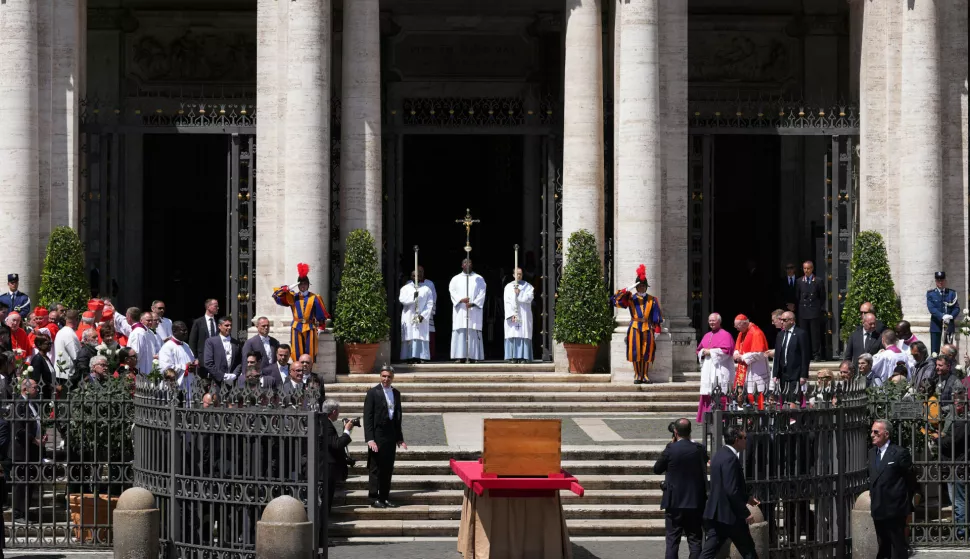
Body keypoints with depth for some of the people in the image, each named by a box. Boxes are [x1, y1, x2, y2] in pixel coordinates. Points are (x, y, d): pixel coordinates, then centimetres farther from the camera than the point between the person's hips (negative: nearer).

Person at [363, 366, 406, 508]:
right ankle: (374, 499, 3)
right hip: (377, 436, -6)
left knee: (388, 469, 9)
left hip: (391, 436, 6)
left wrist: (399, 438, 14)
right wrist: (370, 439, -16)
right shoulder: (373, 393, -5)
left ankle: (384, 498, 16)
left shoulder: (396, 393, 13)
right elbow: (368, 417, -9)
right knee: (375, 468, -2)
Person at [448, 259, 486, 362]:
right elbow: (452, 292, 2)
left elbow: (482, 293, 3)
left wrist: (473, 303, -13)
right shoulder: (456, 279, 14)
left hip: (474, 310, 0)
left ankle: (473, 356, -7)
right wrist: (461, 299, -18)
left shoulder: (479, 279, 13)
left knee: (473, 334, -6)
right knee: (460, 333, -7)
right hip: (460, 310, 1)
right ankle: (459, 356, -9)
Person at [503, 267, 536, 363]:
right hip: (512, 315, 0)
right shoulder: (508, 287, 10)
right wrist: (511, 315, -10)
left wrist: (519, 293, -11)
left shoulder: (527, 286, 11)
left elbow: (530, 298, -5)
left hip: (524, 315, 0)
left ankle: (523, 358, -10)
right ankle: (513, 358, -8)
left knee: (524, 336, -8)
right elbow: (507, 302, 1)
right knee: (512, 336, -7)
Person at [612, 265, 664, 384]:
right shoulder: (630, 298, 5)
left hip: (647, 328, 1)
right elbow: (614, 300, -7)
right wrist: (626, 290, -15)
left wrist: (656, 330, 1)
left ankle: (645, 376, 5)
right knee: (635, 352, -4)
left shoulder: (652, 300, 9)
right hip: (635, 328, -1)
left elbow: (657, 317, 8)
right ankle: (637, 376, 2)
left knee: (646, 353, 0)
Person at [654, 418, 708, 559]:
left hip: (674, 502, -2)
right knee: (695, 540, 7)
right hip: (695, 502, 2)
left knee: (672, 540, 4)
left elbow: (657, 469, 0)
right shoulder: (699, 450, -3)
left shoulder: (670, 449, -13)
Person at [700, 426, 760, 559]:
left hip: (716, 513, 9)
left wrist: (747, 498, 23)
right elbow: (732, 491, -23)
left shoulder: (720, 455, 13)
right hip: (730, 515, -9)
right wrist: (745, 513, -16)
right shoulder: (730, 458, -18)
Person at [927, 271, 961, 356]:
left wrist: (951, 316, -17)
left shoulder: (952, 293, 9)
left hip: (949, 325, 1)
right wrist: (943, 316, -22)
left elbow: (957, 308, 4)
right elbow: (931, 308, -8)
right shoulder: (930, 294, 5)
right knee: (934, 351, -5)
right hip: (936, 325, -1)